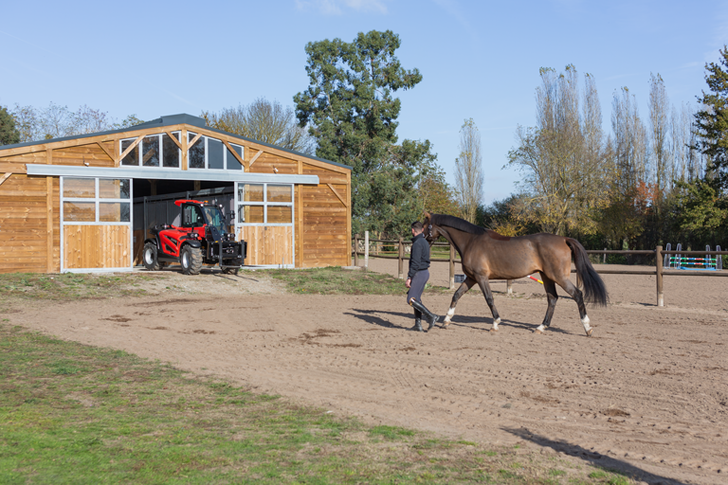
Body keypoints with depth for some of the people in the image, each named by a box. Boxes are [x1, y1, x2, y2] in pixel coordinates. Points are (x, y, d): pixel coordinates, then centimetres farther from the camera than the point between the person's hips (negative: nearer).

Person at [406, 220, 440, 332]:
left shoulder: (417, 243, -17)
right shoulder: (425, 242, 13)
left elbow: (415, 263, -23)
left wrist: (409, 278, -22)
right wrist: (411, 272, 31)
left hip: (419, 273, -10)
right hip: (424, 272, 10)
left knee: (411, 300, -10)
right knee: (416, 298, 14)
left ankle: (431, 316, -14)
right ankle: (418, 324, 14)